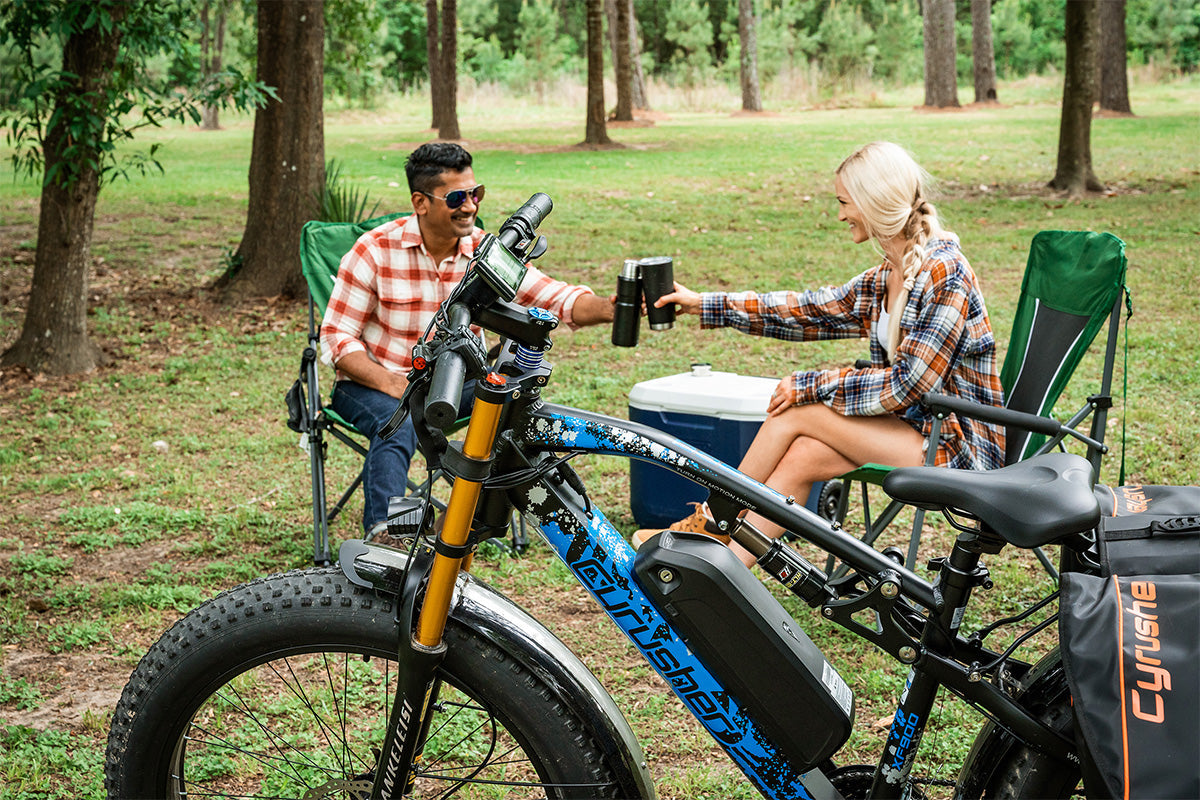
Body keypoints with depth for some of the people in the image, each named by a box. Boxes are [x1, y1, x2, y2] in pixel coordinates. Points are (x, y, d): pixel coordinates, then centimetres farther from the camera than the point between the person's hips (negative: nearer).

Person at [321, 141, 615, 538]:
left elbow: (555, 297, -14)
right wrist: (392, 384, -28)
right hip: (375, 383, -4)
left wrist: (608, 308, -35)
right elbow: (336, 338, -12)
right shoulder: (376, 250, -13)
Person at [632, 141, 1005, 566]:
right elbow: (813, 311, 15)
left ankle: (710, 523, 3)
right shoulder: (888, 276, 8)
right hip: (923, 426, 8)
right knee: (801, 457, -13)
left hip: (958, 445, -8)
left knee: (793, 413, -12)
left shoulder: (943, 271, -19)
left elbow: (907, 384, -22)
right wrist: (702, 304, 16)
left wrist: (811, 386, -15)